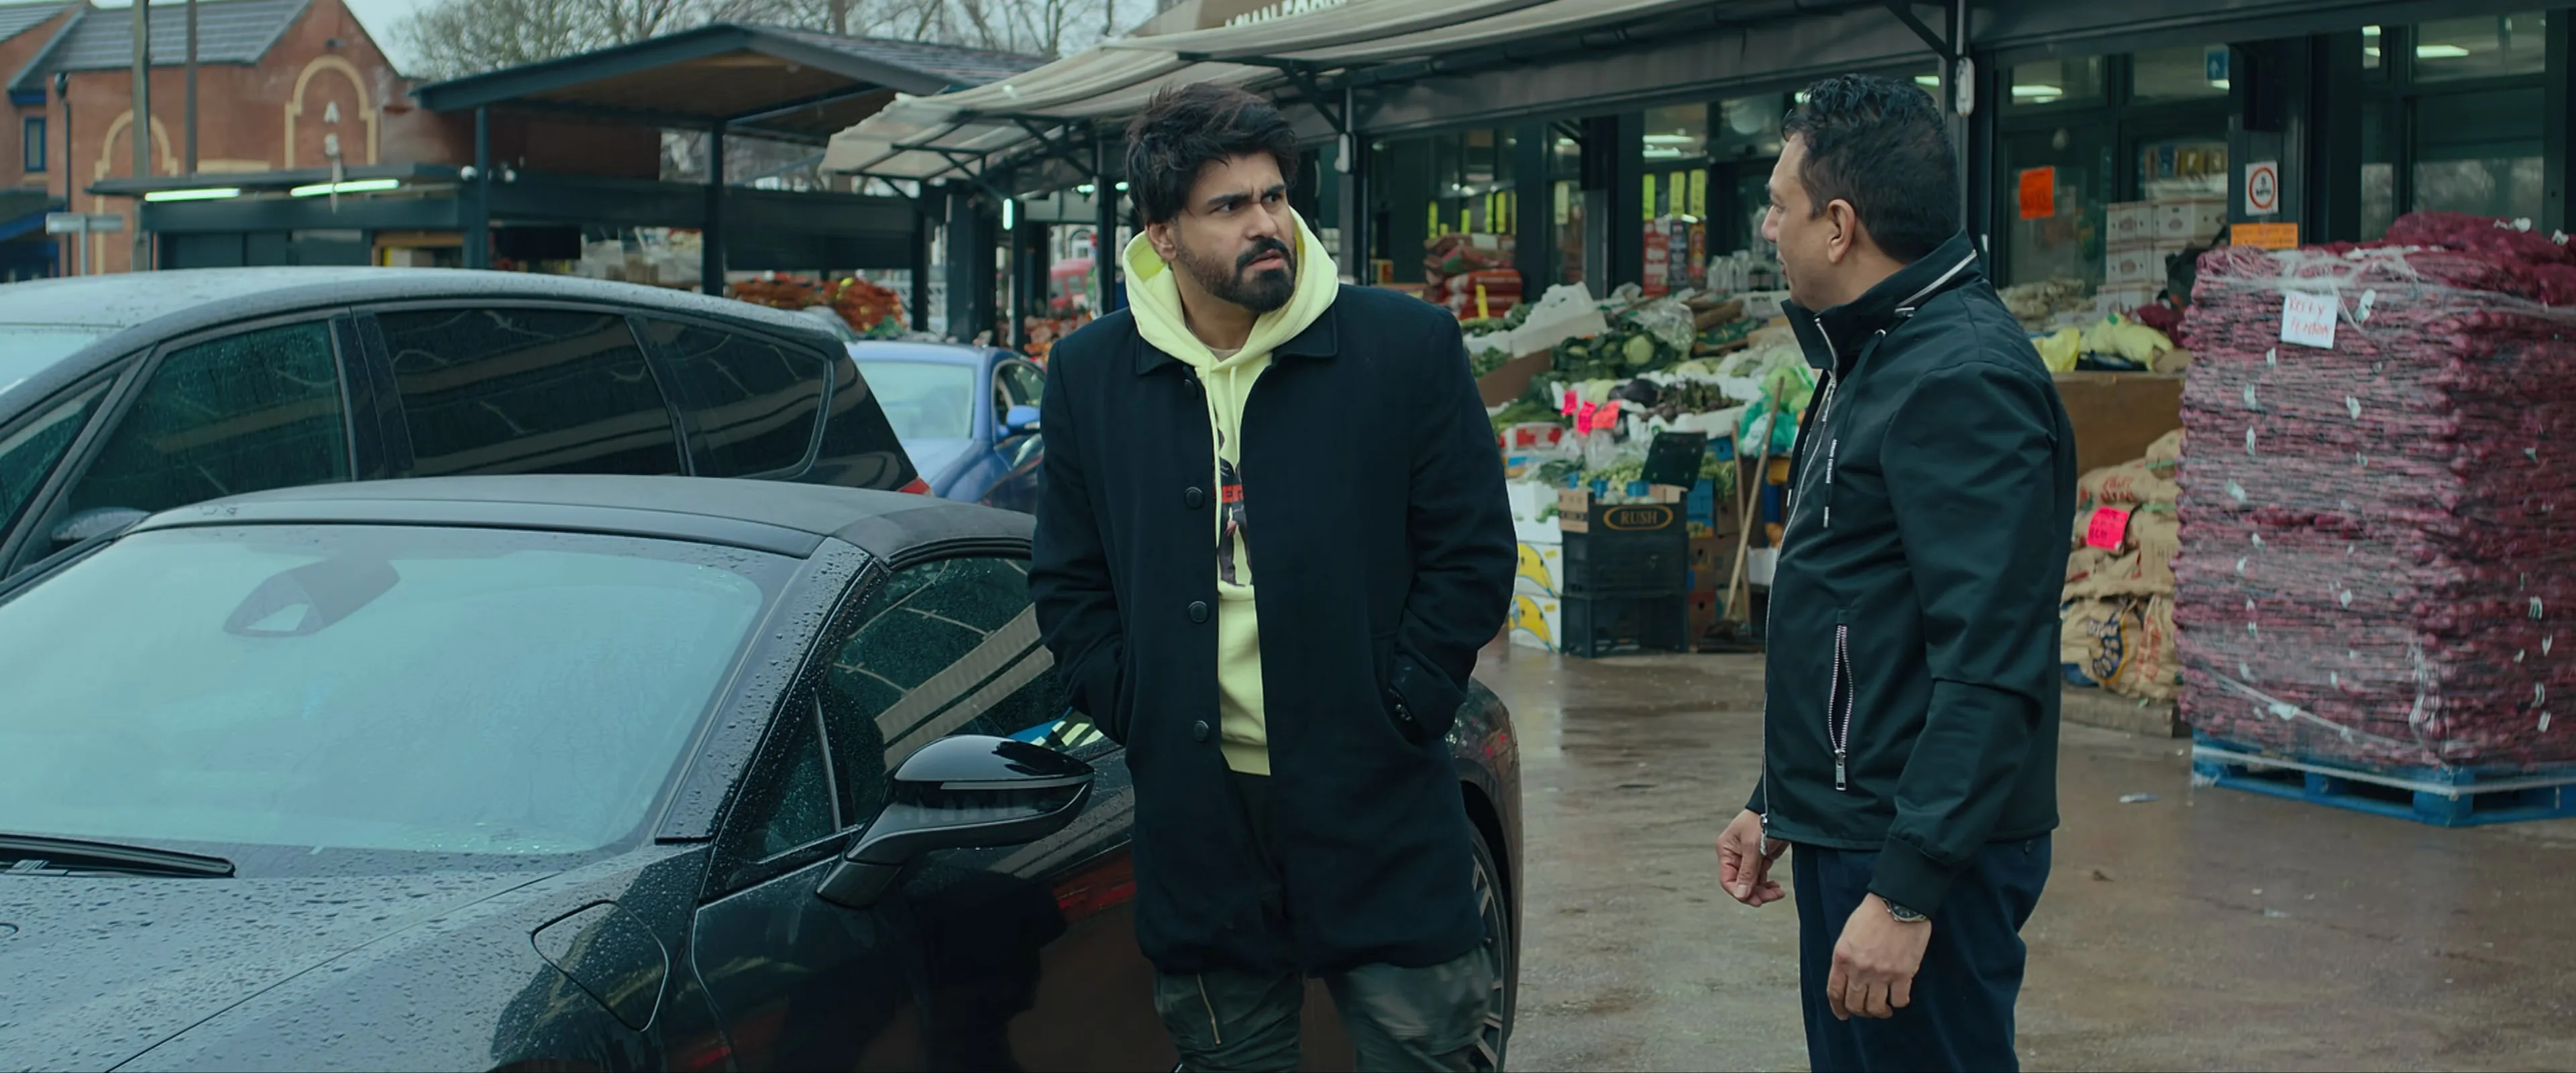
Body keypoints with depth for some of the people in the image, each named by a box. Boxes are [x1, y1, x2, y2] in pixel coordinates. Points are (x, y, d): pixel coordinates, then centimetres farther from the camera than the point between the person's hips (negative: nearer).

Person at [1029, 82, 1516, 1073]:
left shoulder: (1407, 346, -3)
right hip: (1198, 820, 2)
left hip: (1380, 812, -2)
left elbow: (1472, 552, 0)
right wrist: (1140, 721, 0)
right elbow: (1069, 585, 11)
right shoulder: (1091, 376, 4)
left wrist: (1399, 711, -7)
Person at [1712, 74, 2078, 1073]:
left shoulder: (1964, 379, -19)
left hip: (1921, 855, -10)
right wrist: (1779, 803, 22)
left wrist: (1906, 891, -27)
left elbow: (1990, 670, -25)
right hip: (1849, 833, 10)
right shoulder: (1877, 362, 14)